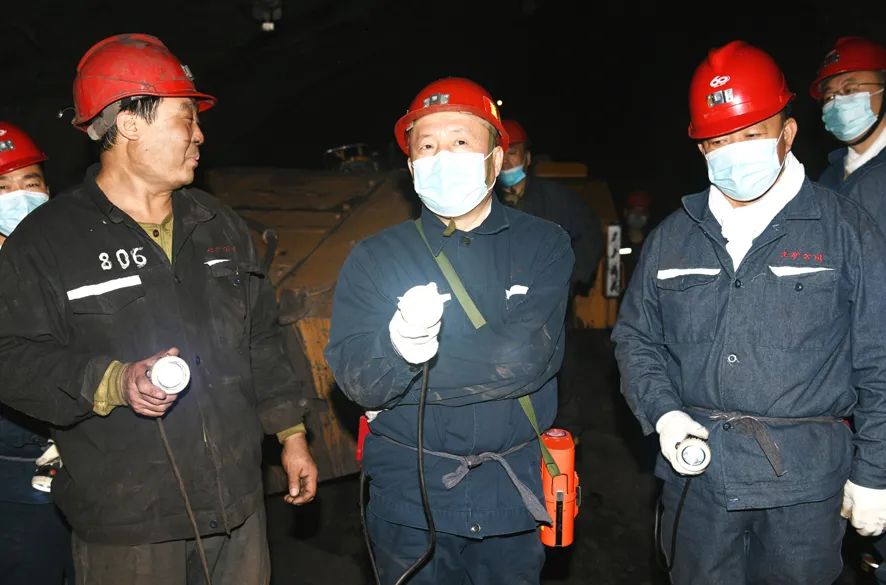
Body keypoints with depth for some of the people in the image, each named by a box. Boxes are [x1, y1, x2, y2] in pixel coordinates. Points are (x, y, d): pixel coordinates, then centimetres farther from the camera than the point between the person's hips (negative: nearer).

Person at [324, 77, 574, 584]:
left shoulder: (543, 245, -3)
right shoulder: (375, 257, -1)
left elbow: (529, 356, -18)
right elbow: (356, 379, -11)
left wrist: (419, 361, -15)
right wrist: (399, 346, -31)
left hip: (514, 492, 0)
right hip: (409, 498, 0)